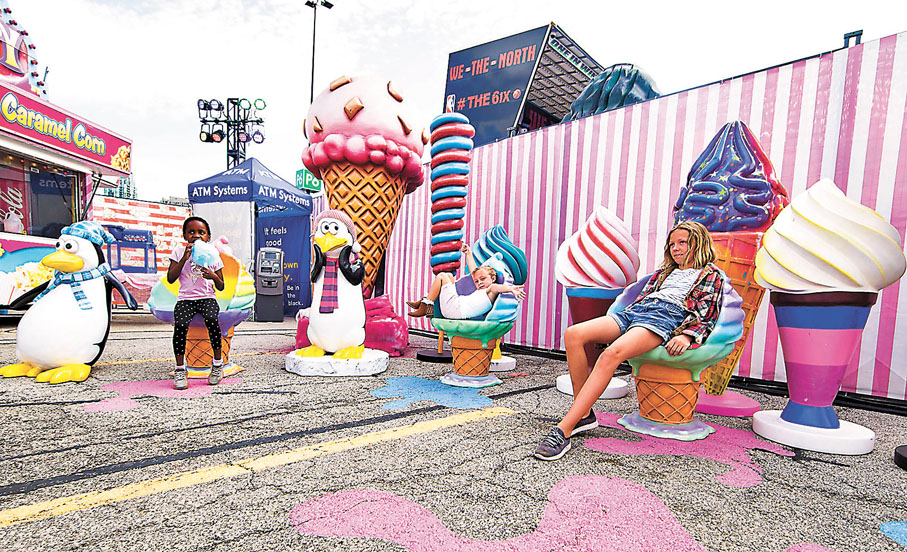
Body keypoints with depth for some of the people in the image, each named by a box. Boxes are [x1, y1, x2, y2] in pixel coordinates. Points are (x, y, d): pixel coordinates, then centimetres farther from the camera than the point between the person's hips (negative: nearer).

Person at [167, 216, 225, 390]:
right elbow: (170, 278, -1)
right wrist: (184, 258, -8)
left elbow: (221, 287, 10)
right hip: (185, 299, 0)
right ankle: (180, 369, -12)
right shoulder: (180, 251, 10)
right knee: (180, 325, -29)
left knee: (211, 320, -32)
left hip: (207, 298, 0)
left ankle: (218, 363, -15)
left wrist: (214, 276, -12)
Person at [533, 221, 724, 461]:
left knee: (612, 353, -37)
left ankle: (563, 431, -40)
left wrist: (686, 336, -14)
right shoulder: (664, 272, 36)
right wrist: (614, 328, 14)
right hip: (634, 312, 7)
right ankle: (584, 414, -16)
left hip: (666, 317, -6)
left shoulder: (711, 275, 19)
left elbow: (707, 316, 6)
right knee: (573, 334, -21)